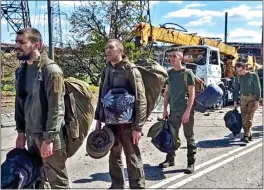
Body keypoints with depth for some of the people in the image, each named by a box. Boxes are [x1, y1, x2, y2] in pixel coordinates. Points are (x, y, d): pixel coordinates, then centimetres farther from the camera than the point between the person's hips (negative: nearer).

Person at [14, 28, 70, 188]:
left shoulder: (51, 70, -15)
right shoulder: (21, 71, 9)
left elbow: (56, 108, -18)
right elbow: (20, 103, 14)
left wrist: (49, 138, -20)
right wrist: (21, 131, 12)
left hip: (48, 135, -7)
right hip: (31, 134, 7)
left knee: (57, 180, 5)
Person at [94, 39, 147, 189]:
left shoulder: (131, 70, -11)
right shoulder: (106, 70, 9)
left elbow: (140, 100, -14)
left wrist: (137, 126, -18)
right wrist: (99, 119, 13)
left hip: (127, 123, -6)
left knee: (133, 158, 3)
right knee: (114, 157, 17)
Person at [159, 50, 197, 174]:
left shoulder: (188, 73, -6)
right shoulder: (169, 73, 8)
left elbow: (192, 93, -10)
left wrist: (187, 111, -17)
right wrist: (165, 109, 6)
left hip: (186, 110, -5)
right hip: (173, 110, 5)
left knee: (189, 137, 2)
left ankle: (191, 162, 10)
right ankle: (170, 159, 24)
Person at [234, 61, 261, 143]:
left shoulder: (253, 75, -6)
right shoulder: (238, 77, 6)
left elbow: (258, 88, -6)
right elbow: (236, 89, 13)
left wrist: (257, 100, -12)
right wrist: (235, 101, 8)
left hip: (252, 98, -4)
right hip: (243, 98, 4)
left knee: (248, 117, -14)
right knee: (244, 119, 2)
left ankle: (246, 136, -15)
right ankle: (249, 135, 12)